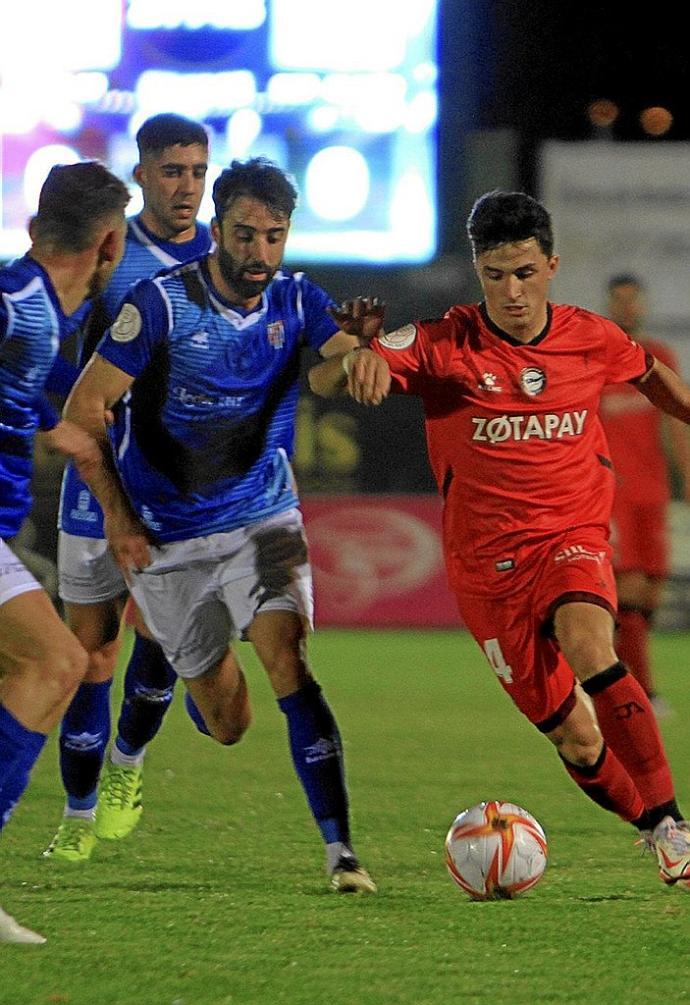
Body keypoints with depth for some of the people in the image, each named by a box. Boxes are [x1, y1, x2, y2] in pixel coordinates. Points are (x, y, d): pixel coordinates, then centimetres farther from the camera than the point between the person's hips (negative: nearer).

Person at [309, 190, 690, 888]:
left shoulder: (593, 340, -2)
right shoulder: (445, 345, -11)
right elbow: (319, 381, -20)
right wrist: (361, 357, -41)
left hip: (573, 537, 0)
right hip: (487, 560, 0)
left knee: (588, 647, -33)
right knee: (575, 738, 2)